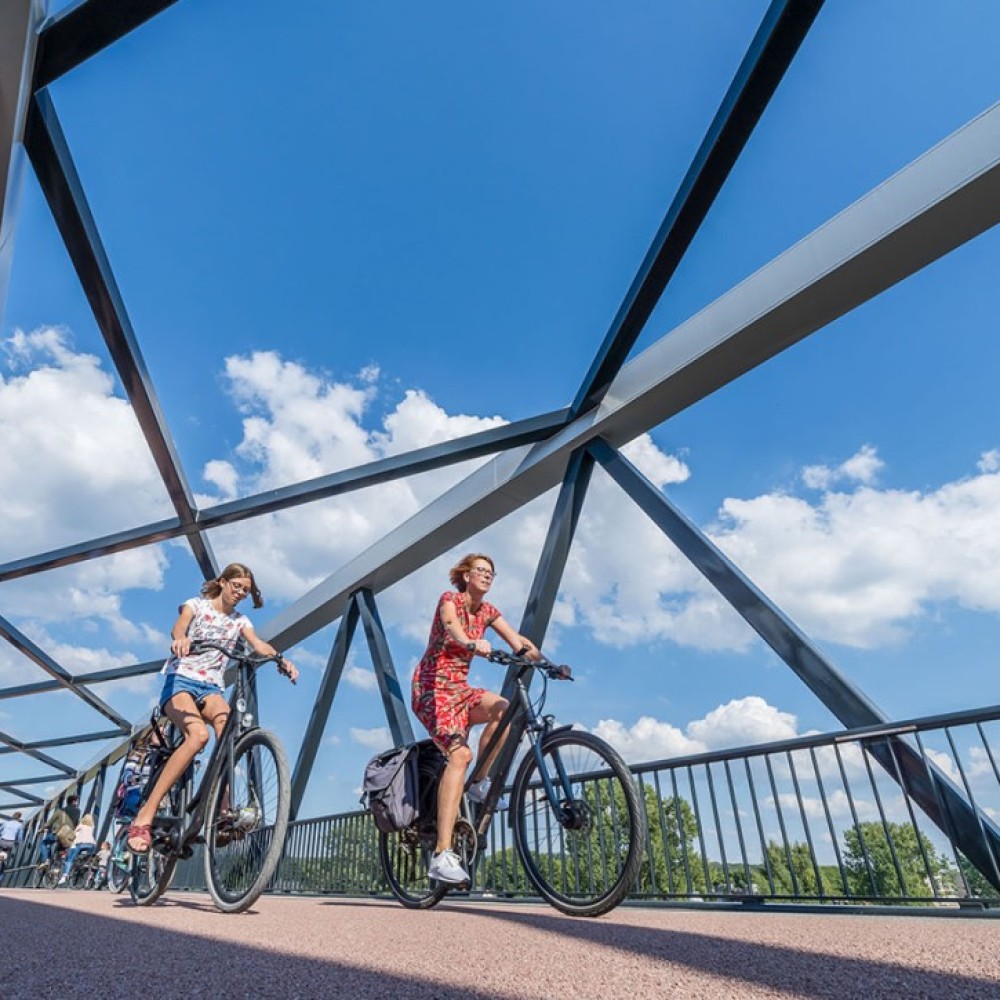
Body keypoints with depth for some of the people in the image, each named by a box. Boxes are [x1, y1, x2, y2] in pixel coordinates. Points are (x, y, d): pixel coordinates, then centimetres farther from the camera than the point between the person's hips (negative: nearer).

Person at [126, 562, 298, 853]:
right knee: (199, 734, -32)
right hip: (181, 680, -3)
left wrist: (282, 660, -25)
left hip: (211, 687, 3)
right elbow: (179, 627, -16)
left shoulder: (240, 621, 15)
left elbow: (259, 645, -3)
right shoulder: (196, 605, 5)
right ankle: (145, 815, -26)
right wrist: (180, 639, -42)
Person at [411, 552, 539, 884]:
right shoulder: (450, 599, -8)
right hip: (432, 686, -6)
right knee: (460, 753, -26)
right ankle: (442, 854, -28)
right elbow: (451, 625, -32)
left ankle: (479, 782, -5)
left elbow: (518, 641, 1)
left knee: (504, 708, -23)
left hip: (459, 687, 6)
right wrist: (471, 643, -54)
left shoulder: (487, 610, 10)